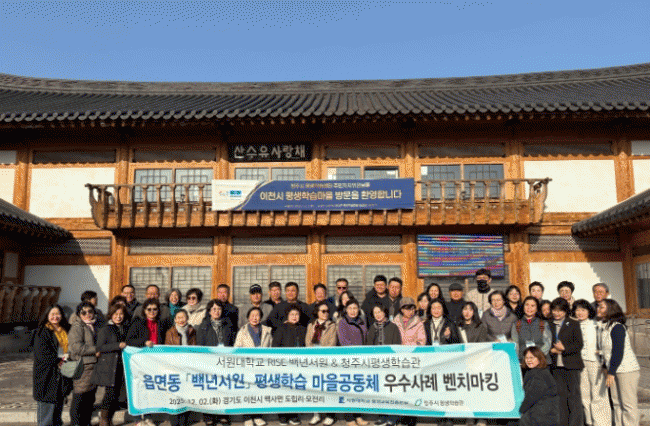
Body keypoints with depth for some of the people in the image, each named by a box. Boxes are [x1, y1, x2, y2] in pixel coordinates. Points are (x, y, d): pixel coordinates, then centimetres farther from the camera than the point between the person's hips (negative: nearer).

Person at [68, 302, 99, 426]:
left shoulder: (96, 325, 15)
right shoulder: (76, 327, -8)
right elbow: (76, 347, -19)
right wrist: (96, 350, -15)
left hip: (94, 366, 8)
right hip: (82, 367, -8)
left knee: (90, 398, 13)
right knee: (79, 398, -3)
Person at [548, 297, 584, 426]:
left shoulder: (573, 324, 1)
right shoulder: (549, 325, 12)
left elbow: (579, 344, -5)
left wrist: (564, 348, -19)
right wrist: (551, 350, -6)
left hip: (571, 365, -4)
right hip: (556, 366, 4)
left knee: (574, 394, -1)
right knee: (560, 394, 8)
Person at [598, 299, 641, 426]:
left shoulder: (617, 327, -16)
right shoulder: (605, 327, 10)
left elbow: (618, 352, -19)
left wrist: (611, 372, -18)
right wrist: (606, 368, 14)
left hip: (627, 370, -9)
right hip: (615, 370, 9)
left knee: (628, 404, -4)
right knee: (617, 403, 12)